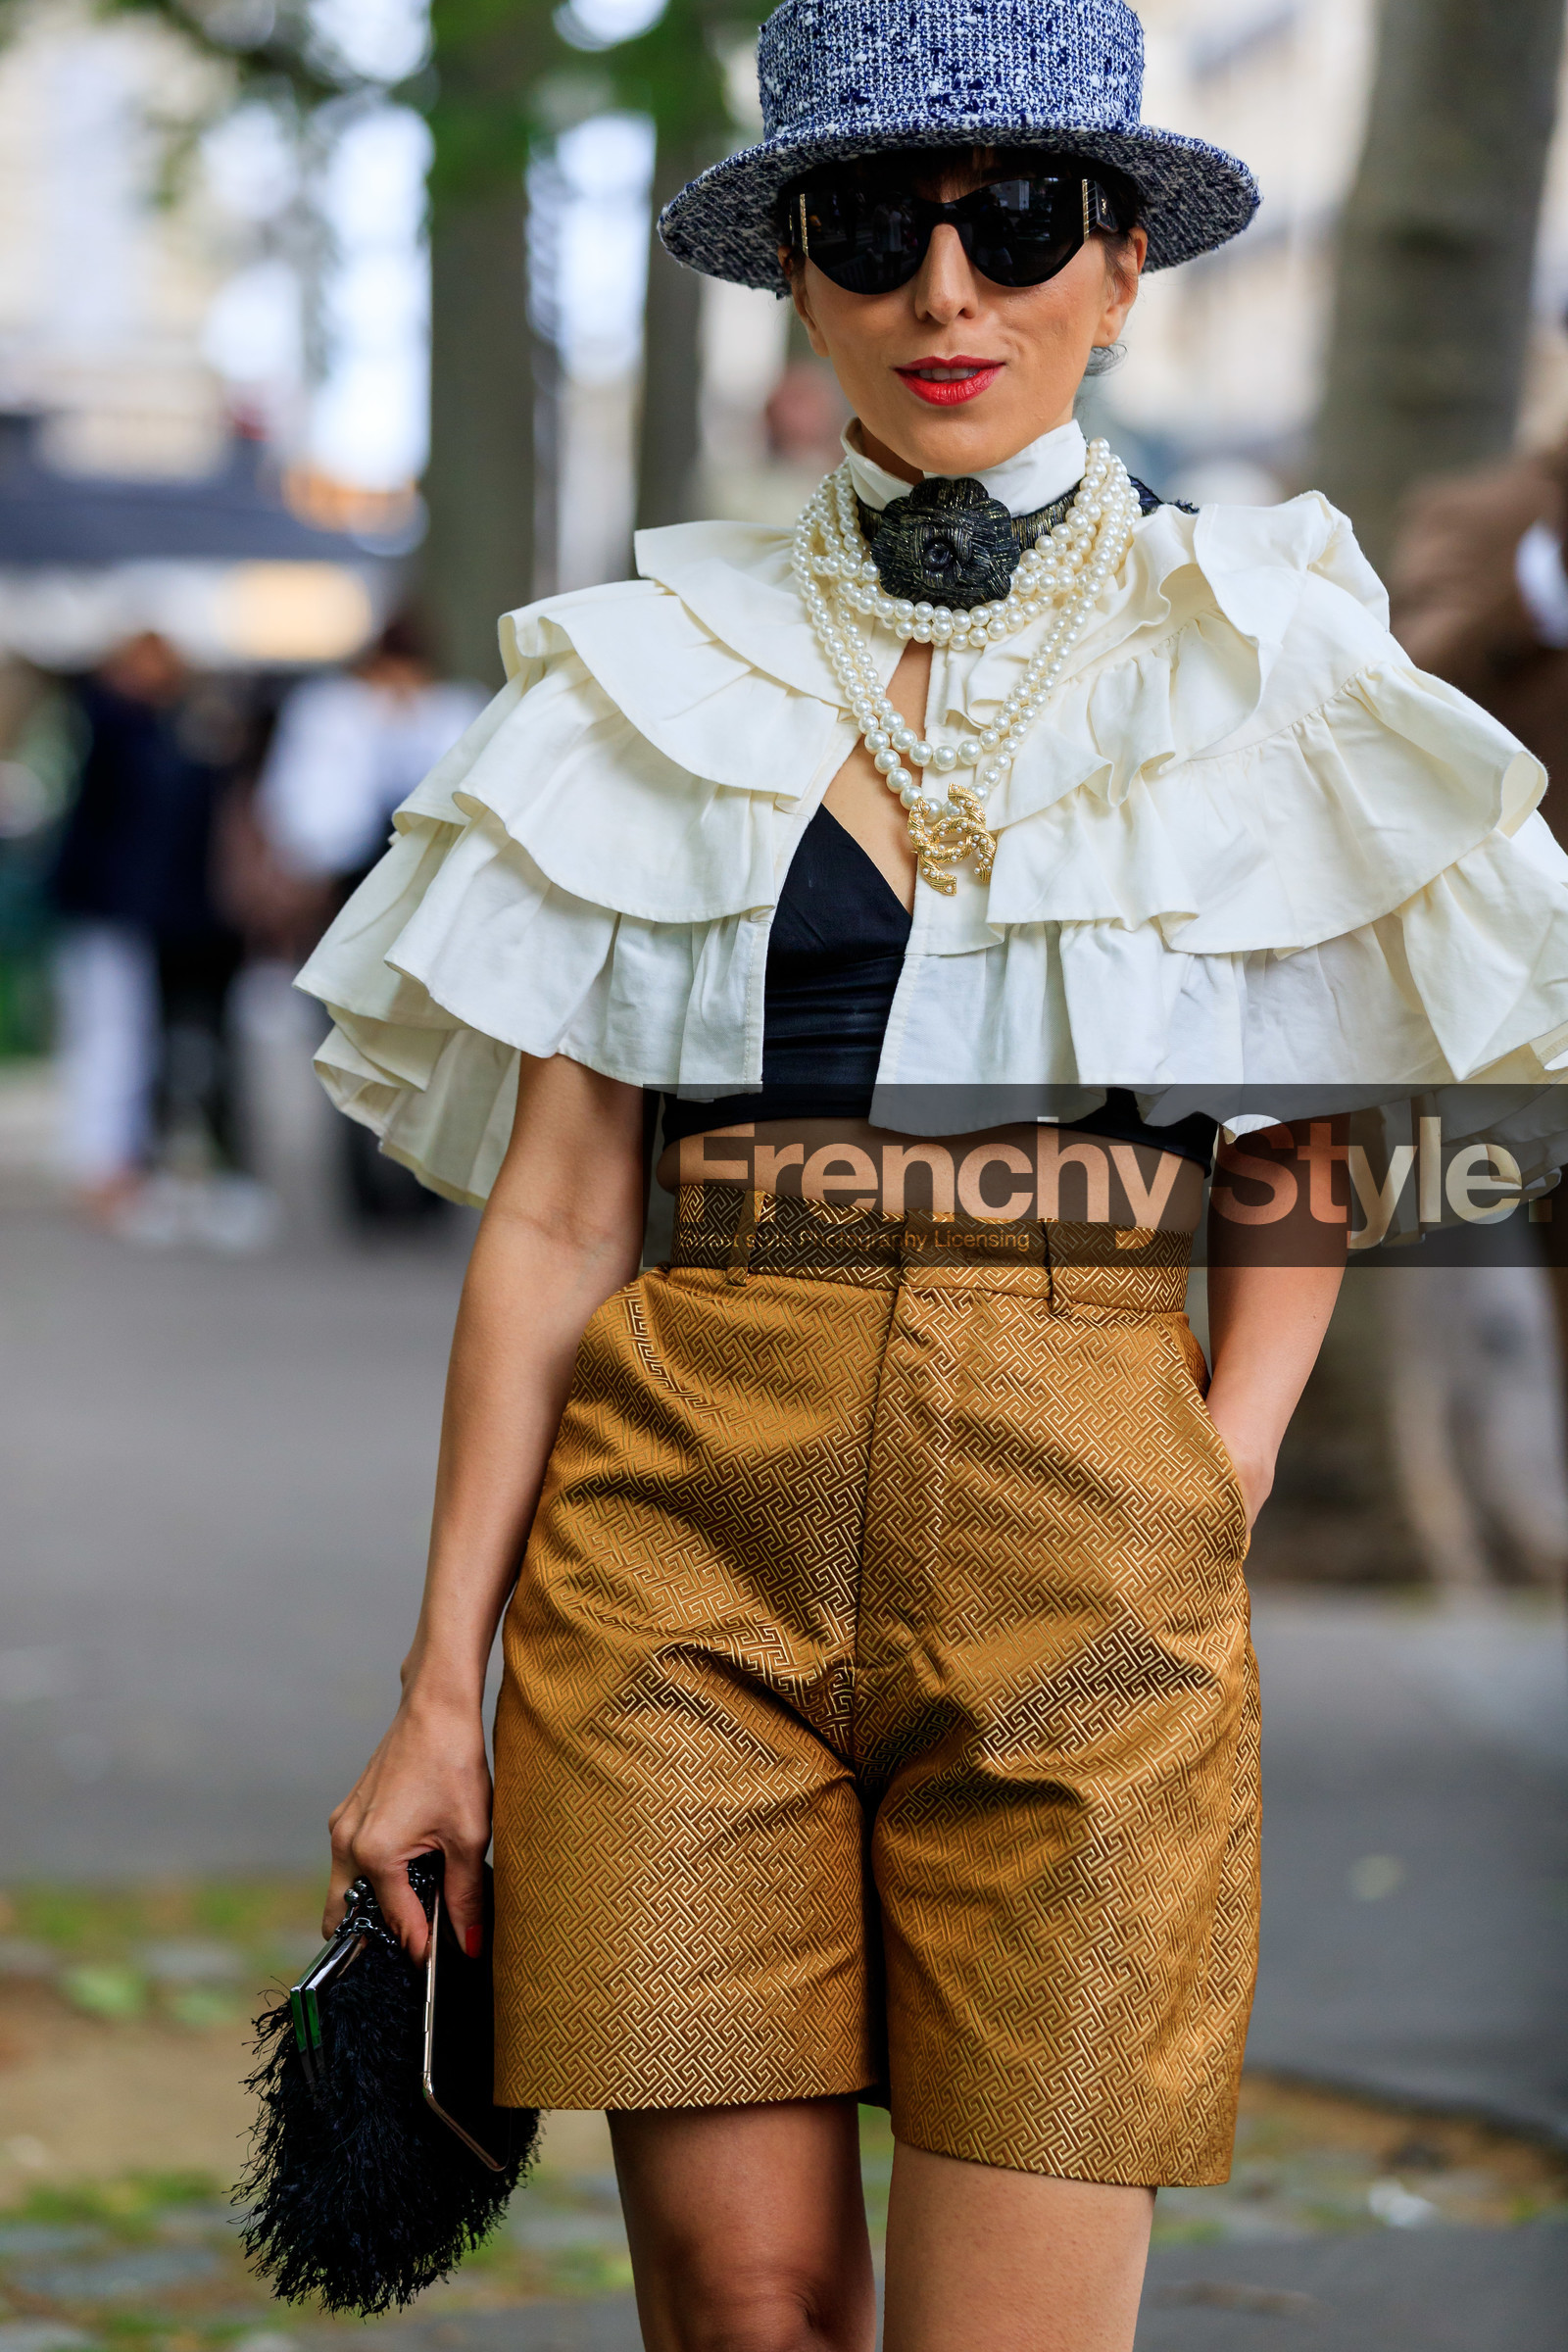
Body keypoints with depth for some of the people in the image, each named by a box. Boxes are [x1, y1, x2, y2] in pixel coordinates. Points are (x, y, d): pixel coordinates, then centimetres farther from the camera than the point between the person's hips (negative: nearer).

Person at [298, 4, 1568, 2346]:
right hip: (685, 1503, 1)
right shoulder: (661, 674, 8)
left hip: (1077, 1535, 0)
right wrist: (440, 1684, 3)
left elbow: (1318, 1141, 16)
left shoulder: (1251, 656, 8)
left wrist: (1210, 1497, 0)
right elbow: (550, 1210, 7)